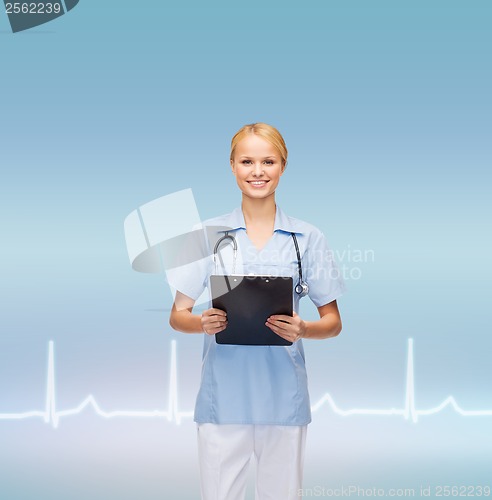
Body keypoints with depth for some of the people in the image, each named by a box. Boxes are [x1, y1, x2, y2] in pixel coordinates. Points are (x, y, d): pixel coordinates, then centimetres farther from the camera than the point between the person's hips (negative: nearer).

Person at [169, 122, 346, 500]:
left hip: (284, 395, 0)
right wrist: (203, 323, -17)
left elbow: (333, 322, 6)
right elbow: (178, 315, 5)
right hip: (223, 395, 0)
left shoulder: (308, 238, 2)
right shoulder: (209, 233, 3)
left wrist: (302, 329, -16)